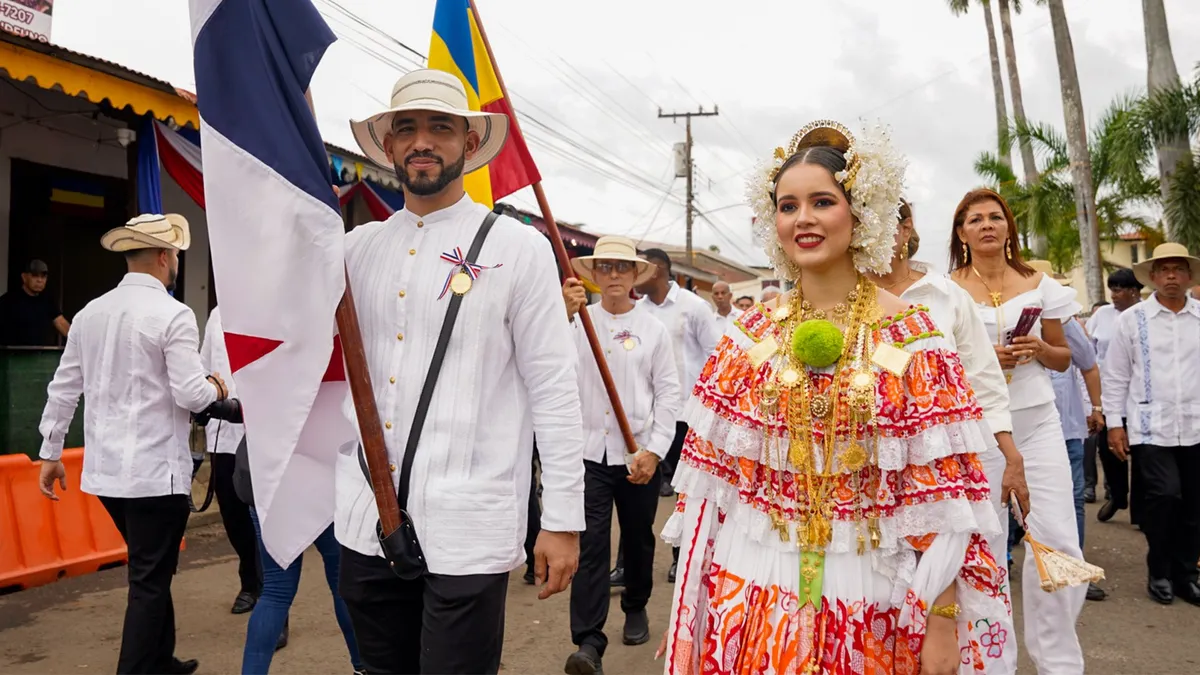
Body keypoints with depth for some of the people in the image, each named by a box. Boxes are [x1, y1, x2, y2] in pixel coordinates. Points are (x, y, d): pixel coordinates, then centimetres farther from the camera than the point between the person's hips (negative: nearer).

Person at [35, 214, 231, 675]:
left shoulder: (90, 313, 6)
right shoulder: (173, 315, -14)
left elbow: (63, 388, 11)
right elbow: (192, 395, -18)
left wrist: (50, 452, 19)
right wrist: (216, 387, 4)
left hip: (105, 469, 8)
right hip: (155, 471, -7)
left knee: (151, 570, 22)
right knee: (150, 582, 3)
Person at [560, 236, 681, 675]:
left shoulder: (653, 329, 2)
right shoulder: (579, 320, 2)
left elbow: (668, 394, 1)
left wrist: (654, 451, -6)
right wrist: (564, 315, -26)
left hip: (639, 454, 1)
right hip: (589, 450, -1)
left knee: (638, 539, 16)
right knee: (590, 544, -5)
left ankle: (636, 608, 39)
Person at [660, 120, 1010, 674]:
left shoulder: (911, 337, -6)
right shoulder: (750, 335, 1)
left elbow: (940, 490, -7)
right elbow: (713, 471, 3)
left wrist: (942, 621, -11)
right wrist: (688, 602, 4)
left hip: (866, 601, -1)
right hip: (752, 594, 2)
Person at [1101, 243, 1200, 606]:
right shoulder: (1132, 319, 1)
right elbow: (1116, 375, 3)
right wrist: (1114, 423, -1)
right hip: (1150, 427, -3)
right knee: (1165, 494, -14)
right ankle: (1159, 572, 6)